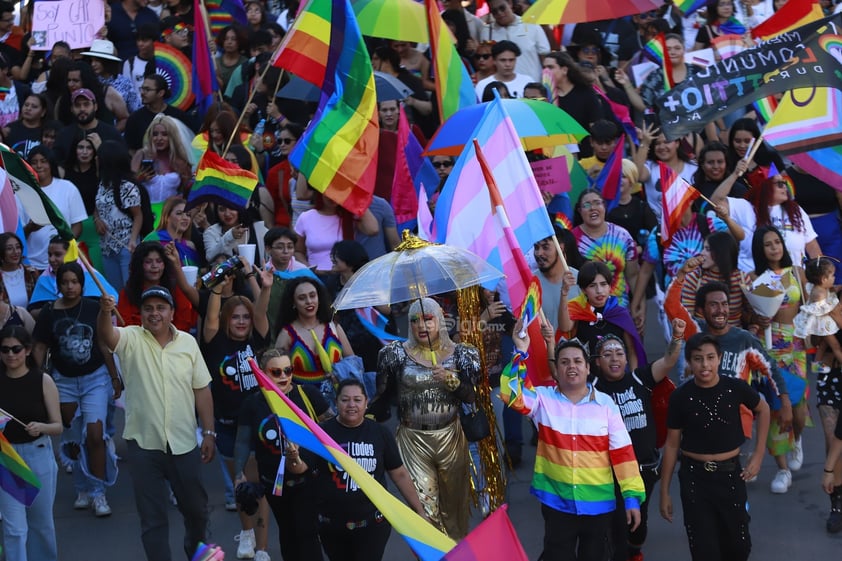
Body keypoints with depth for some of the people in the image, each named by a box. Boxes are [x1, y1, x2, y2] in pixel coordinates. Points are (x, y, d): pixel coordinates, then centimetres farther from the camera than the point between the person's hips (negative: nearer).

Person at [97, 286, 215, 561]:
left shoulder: (188, 342, 3)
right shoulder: (131, 339, -5)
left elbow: (202, 390, 6)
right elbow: (106, 334, -28)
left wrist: (209, 432, 3)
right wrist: (105, 312, -50)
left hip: (183, 443, 3)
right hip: (143, 444, -3)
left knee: (196, 507, 18)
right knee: (152, 517, 5)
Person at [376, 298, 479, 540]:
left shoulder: (458, 354, 2)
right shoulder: (399, 354, 0)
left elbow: (472, 397, -3)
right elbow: (381, 392, 3)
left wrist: (452, 381, -17)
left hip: (450, 438, 1)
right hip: (413, 441, -1)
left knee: (453, 501, 11)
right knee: (424, 506, -6)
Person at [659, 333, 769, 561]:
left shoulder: (736, 388, -7)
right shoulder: (681, 397, -9)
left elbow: (763, 410, 13)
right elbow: (672, 444, -1)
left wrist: (758, 454, 7)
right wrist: (664, 491, 1)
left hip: (730, 474, 1)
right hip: (694, 477, -1)